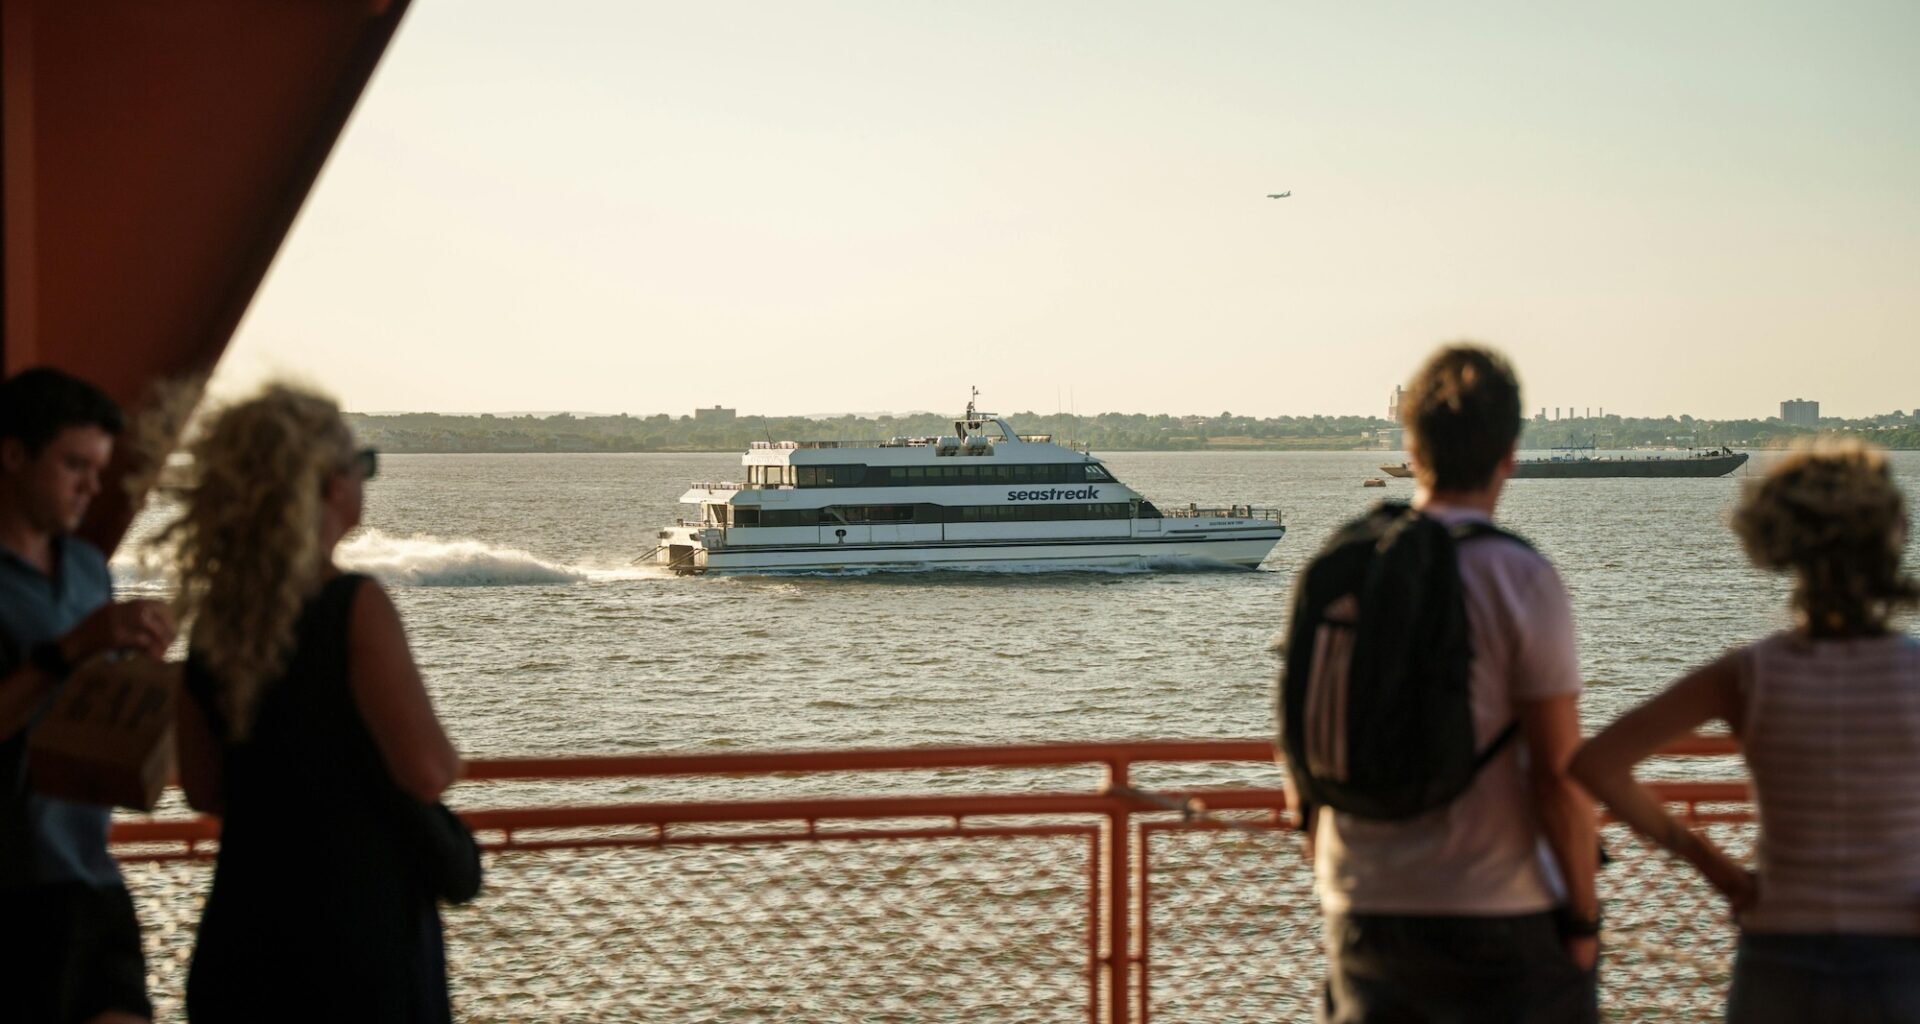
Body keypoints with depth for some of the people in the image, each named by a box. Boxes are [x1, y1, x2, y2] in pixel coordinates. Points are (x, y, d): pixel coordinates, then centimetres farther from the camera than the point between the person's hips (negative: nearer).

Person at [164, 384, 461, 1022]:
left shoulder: (214, 617, 3)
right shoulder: (355, 608, -16)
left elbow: (204, 788, 10)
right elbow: (428, 771, -19)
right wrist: (449, 755, 2)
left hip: (247, 924, 6)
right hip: (359, 917, -6)